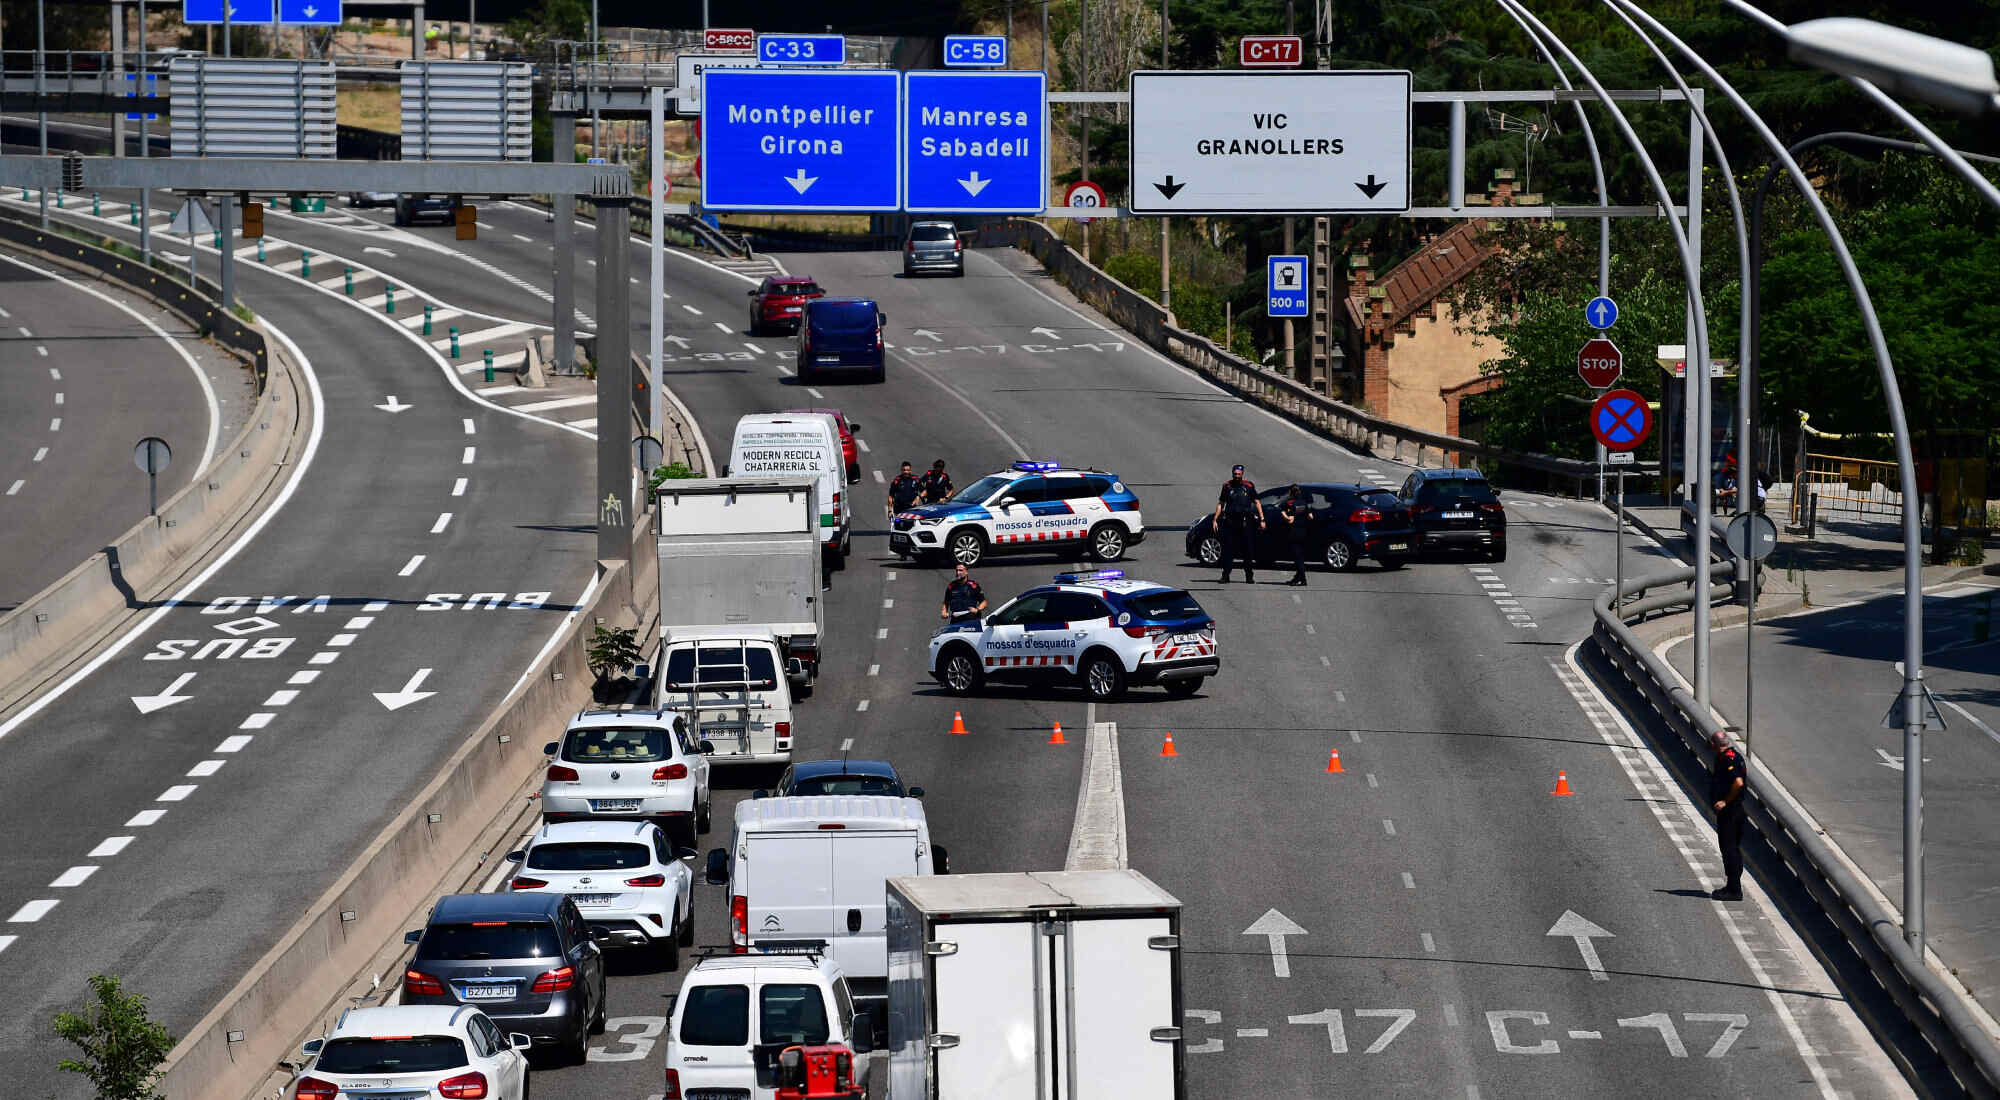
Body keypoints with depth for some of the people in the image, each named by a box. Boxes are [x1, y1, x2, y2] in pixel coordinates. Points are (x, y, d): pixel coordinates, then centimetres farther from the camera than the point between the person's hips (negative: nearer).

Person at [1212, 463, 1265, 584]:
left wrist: (1262, 519, 1)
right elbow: (1220, 504, 12)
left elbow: (1257, 502, 8)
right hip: (1230, 522, 0)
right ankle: (1225, 575, 2)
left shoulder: (1249, 486, 5)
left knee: (1248, 550, 2)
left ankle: (1249, 576, 10)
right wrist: (1215, 520, 4)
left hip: (1245, 523, 0)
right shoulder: (1227, 486, 8)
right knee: (1228, 550, -3)